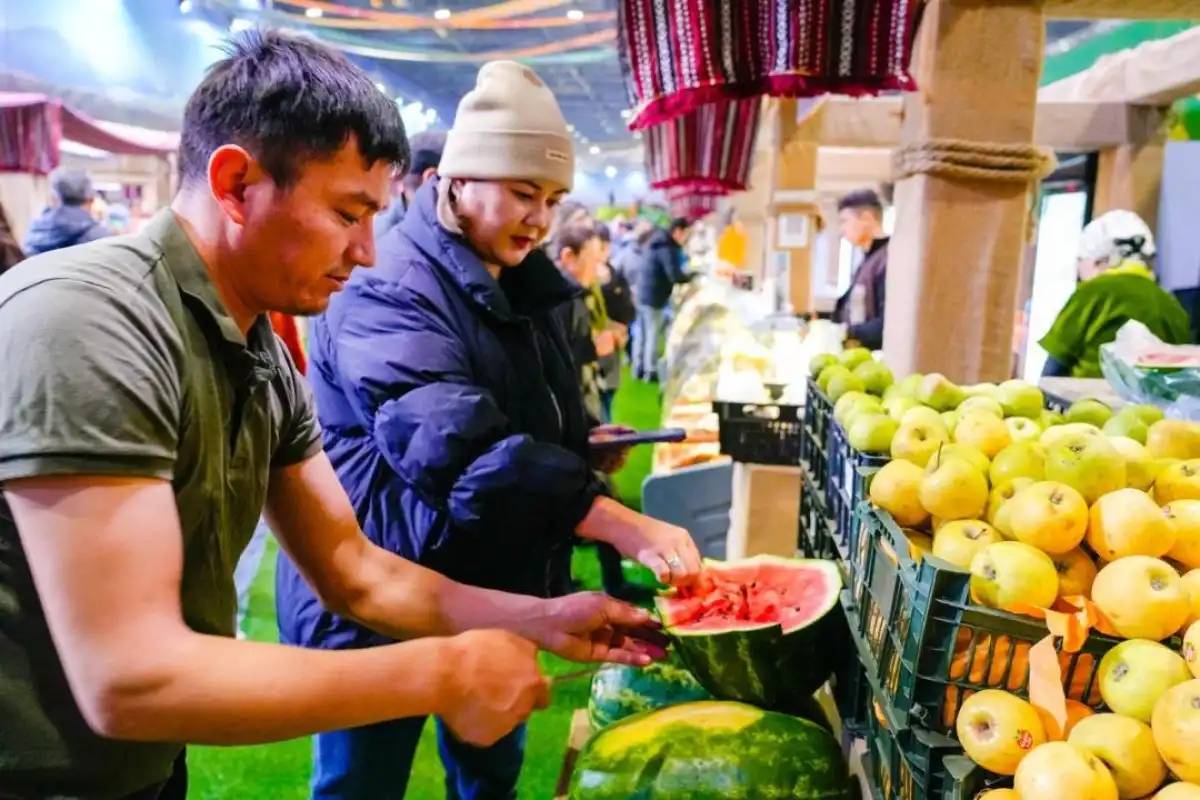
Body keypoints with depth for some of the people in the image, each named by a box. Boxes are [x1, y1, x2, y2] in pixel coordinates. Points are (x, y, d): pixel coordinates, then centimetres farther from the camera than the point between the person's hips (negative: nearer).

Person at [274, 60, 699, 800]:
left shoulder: (519, 285, 6)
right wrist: (628, 528, -38)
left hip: (489, 593, 8)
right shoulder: (389, 293, -23)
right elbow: (459, 452, -37)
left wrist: (577, 444, 0)